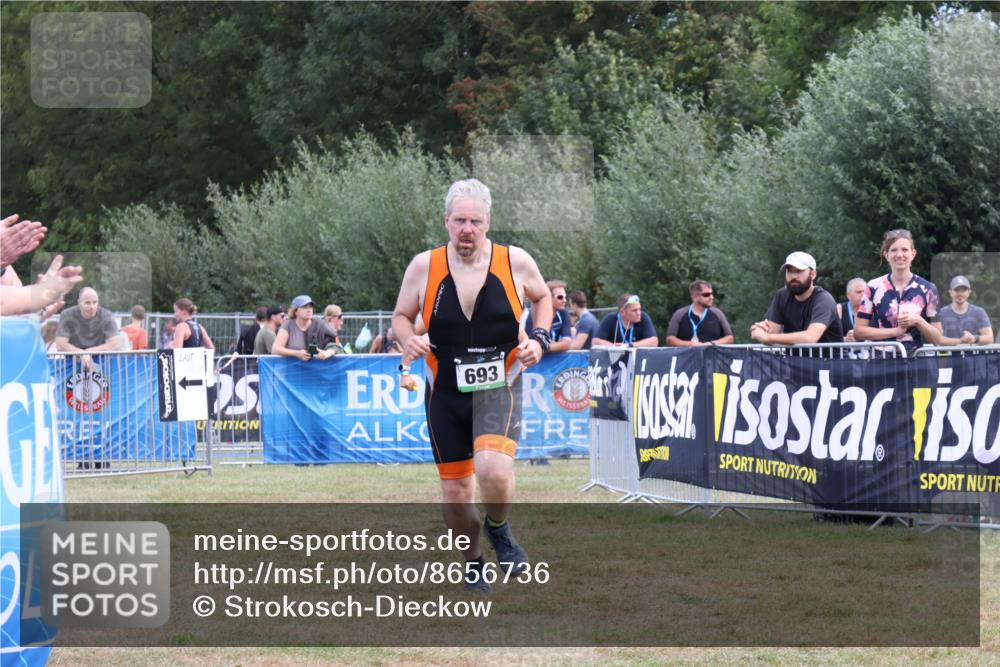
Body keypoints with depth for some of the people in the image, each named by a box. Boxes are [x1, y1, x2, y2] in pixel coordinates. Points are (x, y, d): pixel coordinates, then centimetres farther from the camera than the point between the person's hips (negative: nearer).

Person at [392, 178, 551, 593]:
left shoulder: (515, 262, -6)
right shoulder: (424, 267, -5)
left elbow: (542, 296, 15)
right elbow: (401, 316, 9)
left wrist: (540, 338, -2)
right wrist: (408, 340, -12)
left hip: (499, 387, -2)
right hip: (446, 391, 2)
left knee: (493, 468, -27)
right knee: (455, 489, 8)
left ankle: (498, 529, 5)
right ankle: (472, 564, 33)